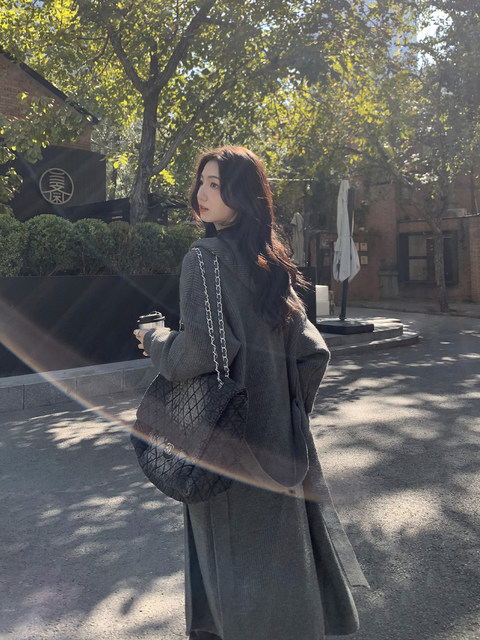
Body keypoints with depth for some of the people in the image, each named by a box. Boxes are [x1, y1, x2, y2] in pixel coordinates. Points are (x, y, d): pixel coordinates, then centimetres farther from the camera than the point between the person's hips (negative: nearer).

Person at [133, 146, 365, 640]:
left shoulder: (204, 258, -15)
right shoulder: (271, 264, 6)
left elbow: (202, 348, -26)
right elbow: (312, 352, 6)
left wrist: (154, 341, -6)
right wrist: (287, 411, 17)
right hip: (279, 437, 7)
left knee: (234, 543, 10)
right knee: (281, 537, 20)